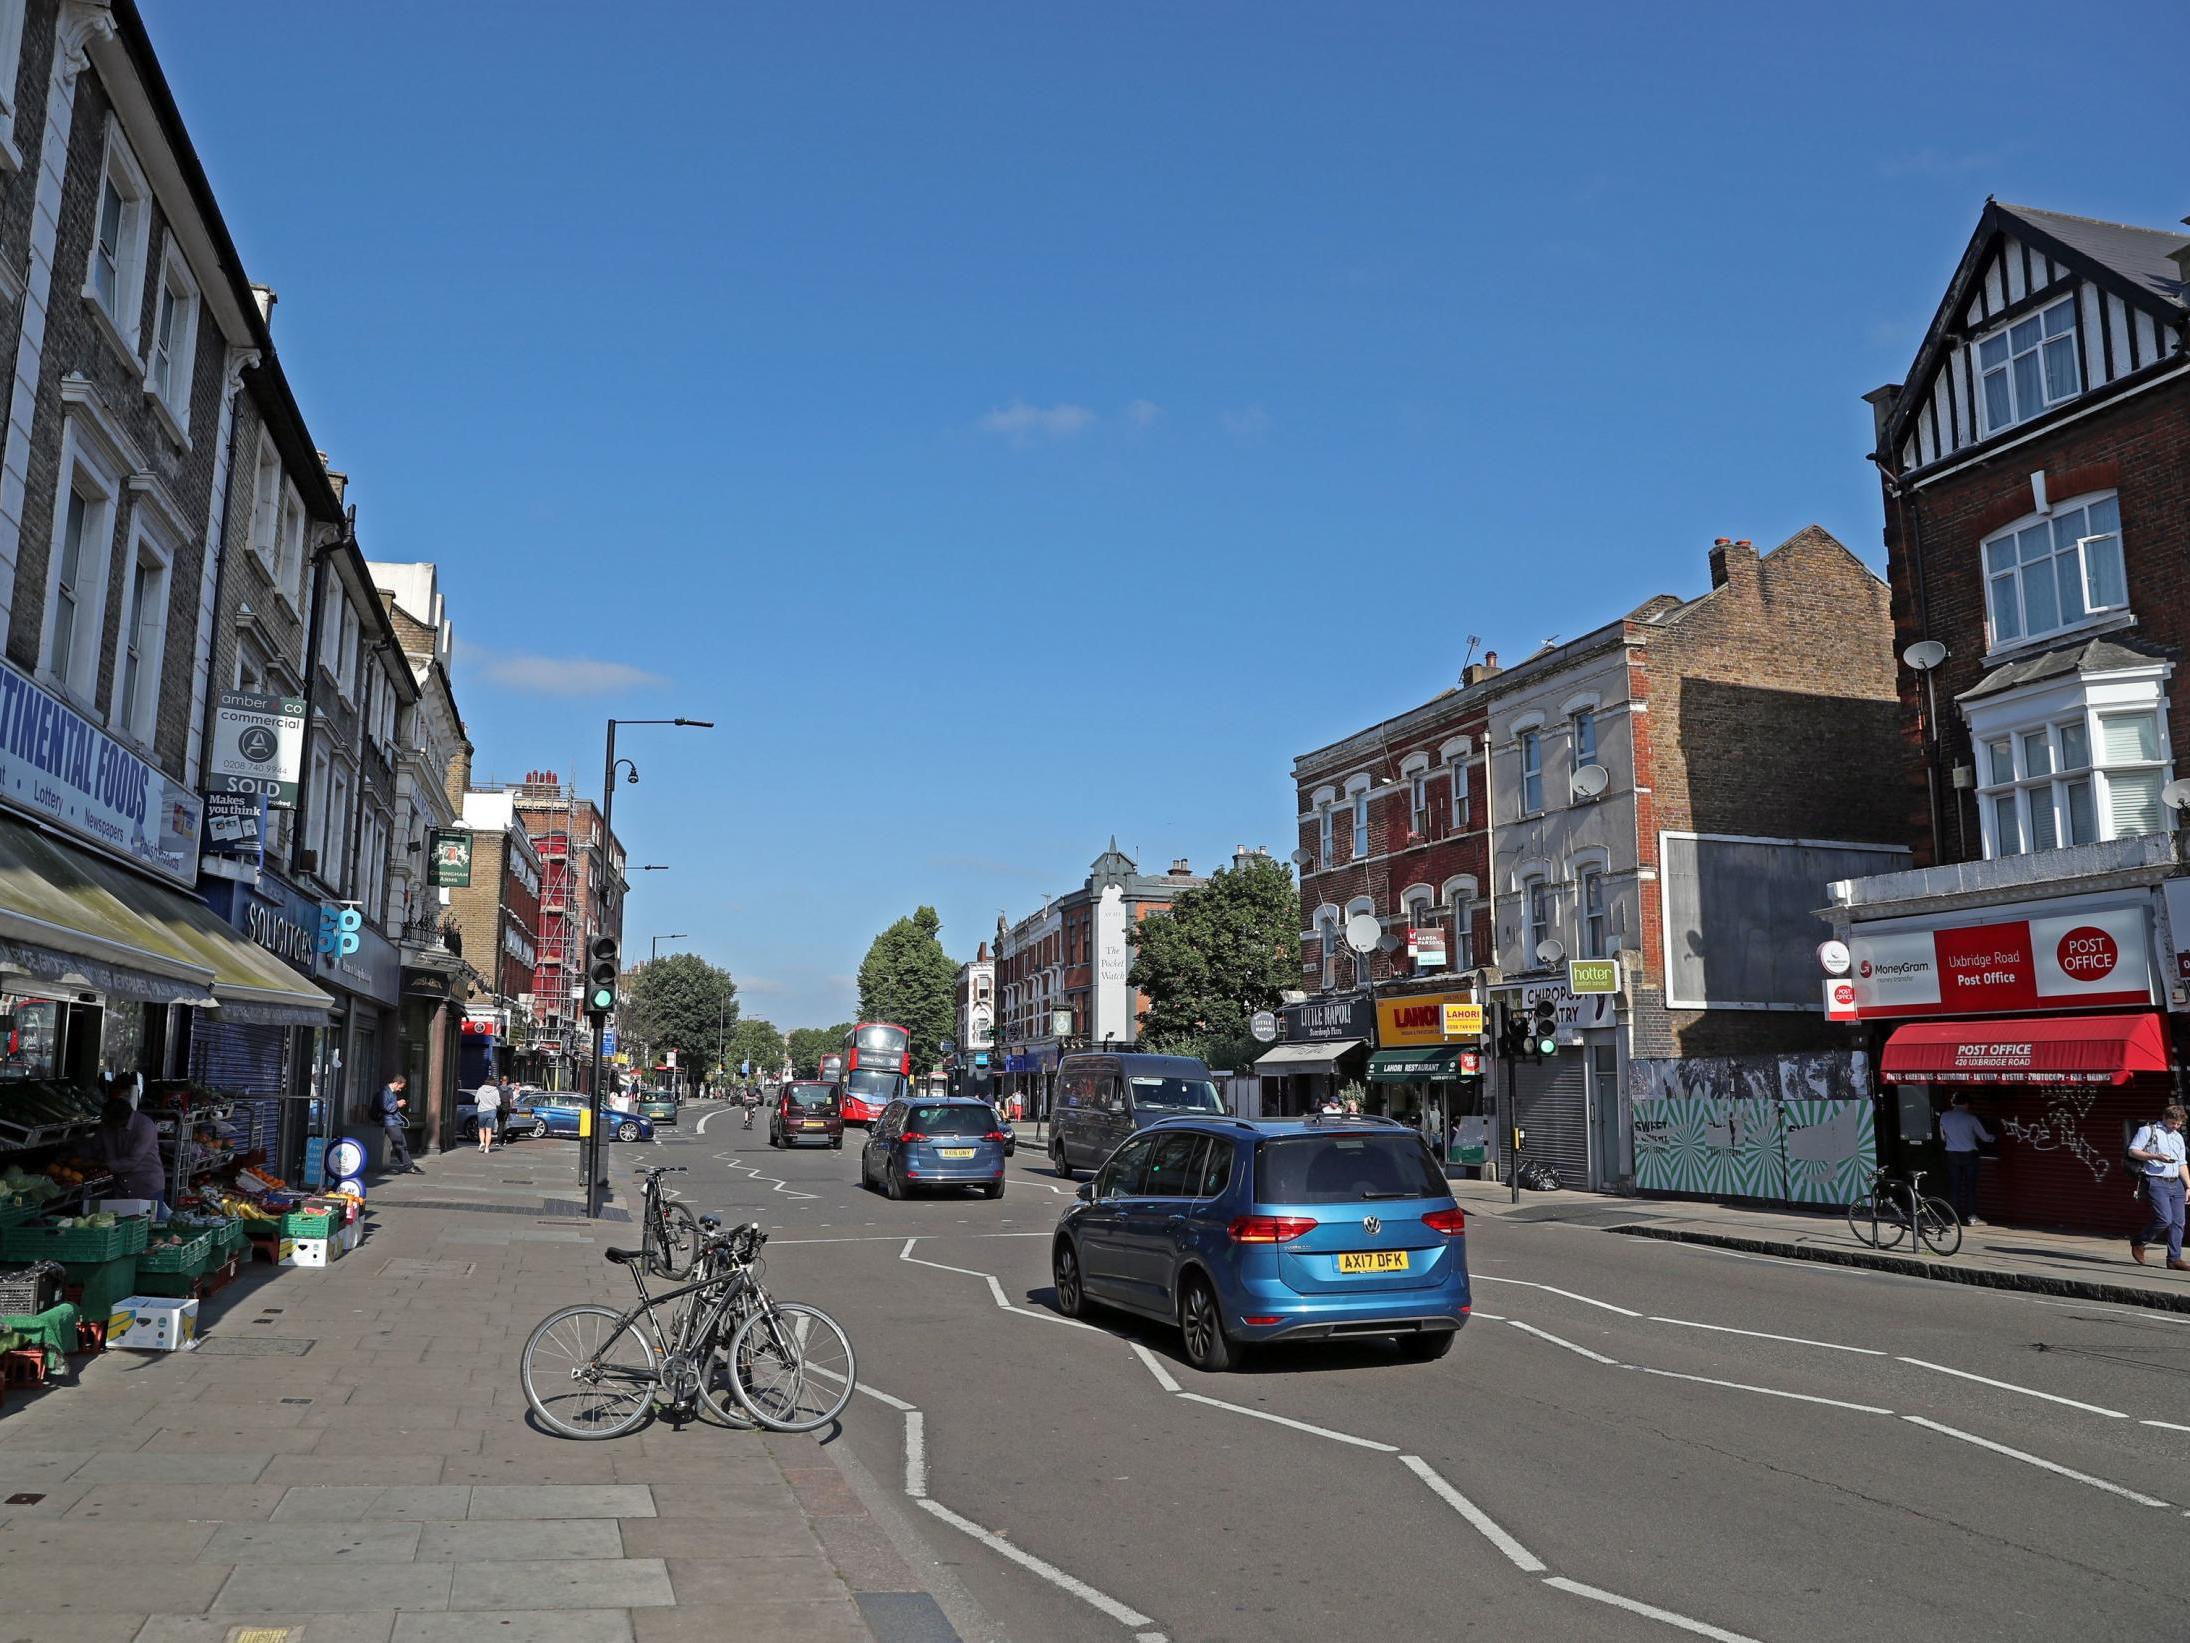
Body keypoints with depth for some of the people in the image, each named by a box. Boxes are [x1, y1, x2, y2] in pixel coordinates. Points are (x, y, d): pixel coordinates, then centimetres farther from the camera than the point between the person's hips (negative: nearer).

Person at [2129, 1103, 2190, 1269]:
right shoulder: (2148, 1131, 1)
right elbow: (2133, 1151, -6)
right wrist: (2156, 1157, -17)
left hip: (2175, 1183, 7)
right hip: (2156, 1182, -7)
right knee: (2165, 1219, -16)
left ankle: (2174, 1258, 6)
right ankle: (2138, 1243, 3)